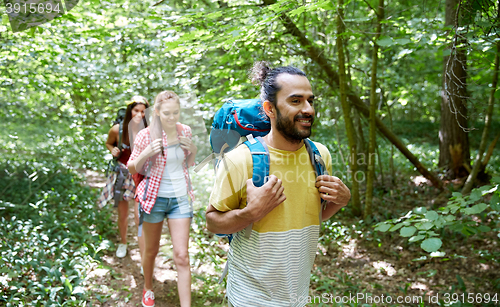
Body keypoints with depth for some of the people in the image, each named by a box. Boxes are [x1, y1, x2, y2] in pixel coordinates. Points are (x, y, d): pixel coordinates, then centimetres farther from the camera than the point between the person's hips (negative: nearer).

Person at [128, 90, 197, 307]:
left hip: (181, 198, 2)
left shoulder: (185, 131, -1)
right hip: (155, 198, -1)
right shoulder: (146, 135, -11)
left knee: (182, 256, -4)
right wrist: (145, 154, -23)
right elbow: (133, 168, -2)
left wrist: (193, 150, -8)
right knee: (151, 250, 16)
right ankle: (148, 289, 43)